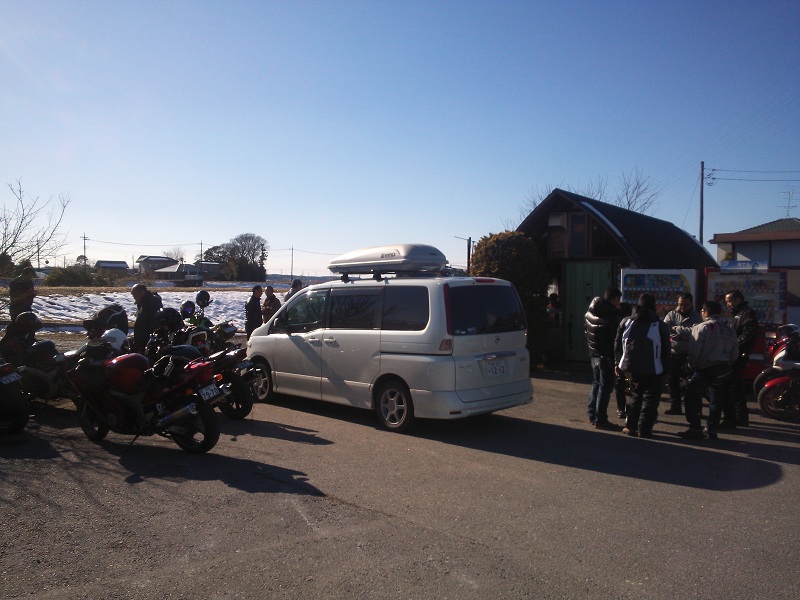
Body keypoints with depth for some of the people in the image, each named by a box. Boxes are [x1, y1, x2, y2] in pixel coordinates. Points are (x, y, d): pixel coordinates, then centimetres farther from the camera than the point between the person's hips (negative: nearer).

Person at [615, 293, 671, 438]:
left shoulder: (626, 322, 3)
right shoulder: (660, 325, -5)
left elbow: (618, 345, 5)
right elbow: (666, 349, -3)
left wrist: (618, 364, 12)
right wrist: (666, 369, 5)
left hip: (633, 367, 4)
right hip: (653, 370, -3)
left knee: (635, 395, 17)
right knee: (650, 398, 5)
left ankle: (630, 426, 15)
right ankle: (644, 429, 0)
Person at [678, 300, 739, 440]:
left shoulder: (701, 328, -10)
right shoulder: (729, 329, 10)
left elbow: (693, 351, -15)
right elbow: (735, 351, 13)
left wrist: (692, 366, -1)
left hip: (706, 369, -6)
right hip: (724, 370, 7)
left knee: (692, 397, 2)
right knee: (716, 402, 14)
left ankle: (695, 429, -2)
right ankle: (712, 431, 17)